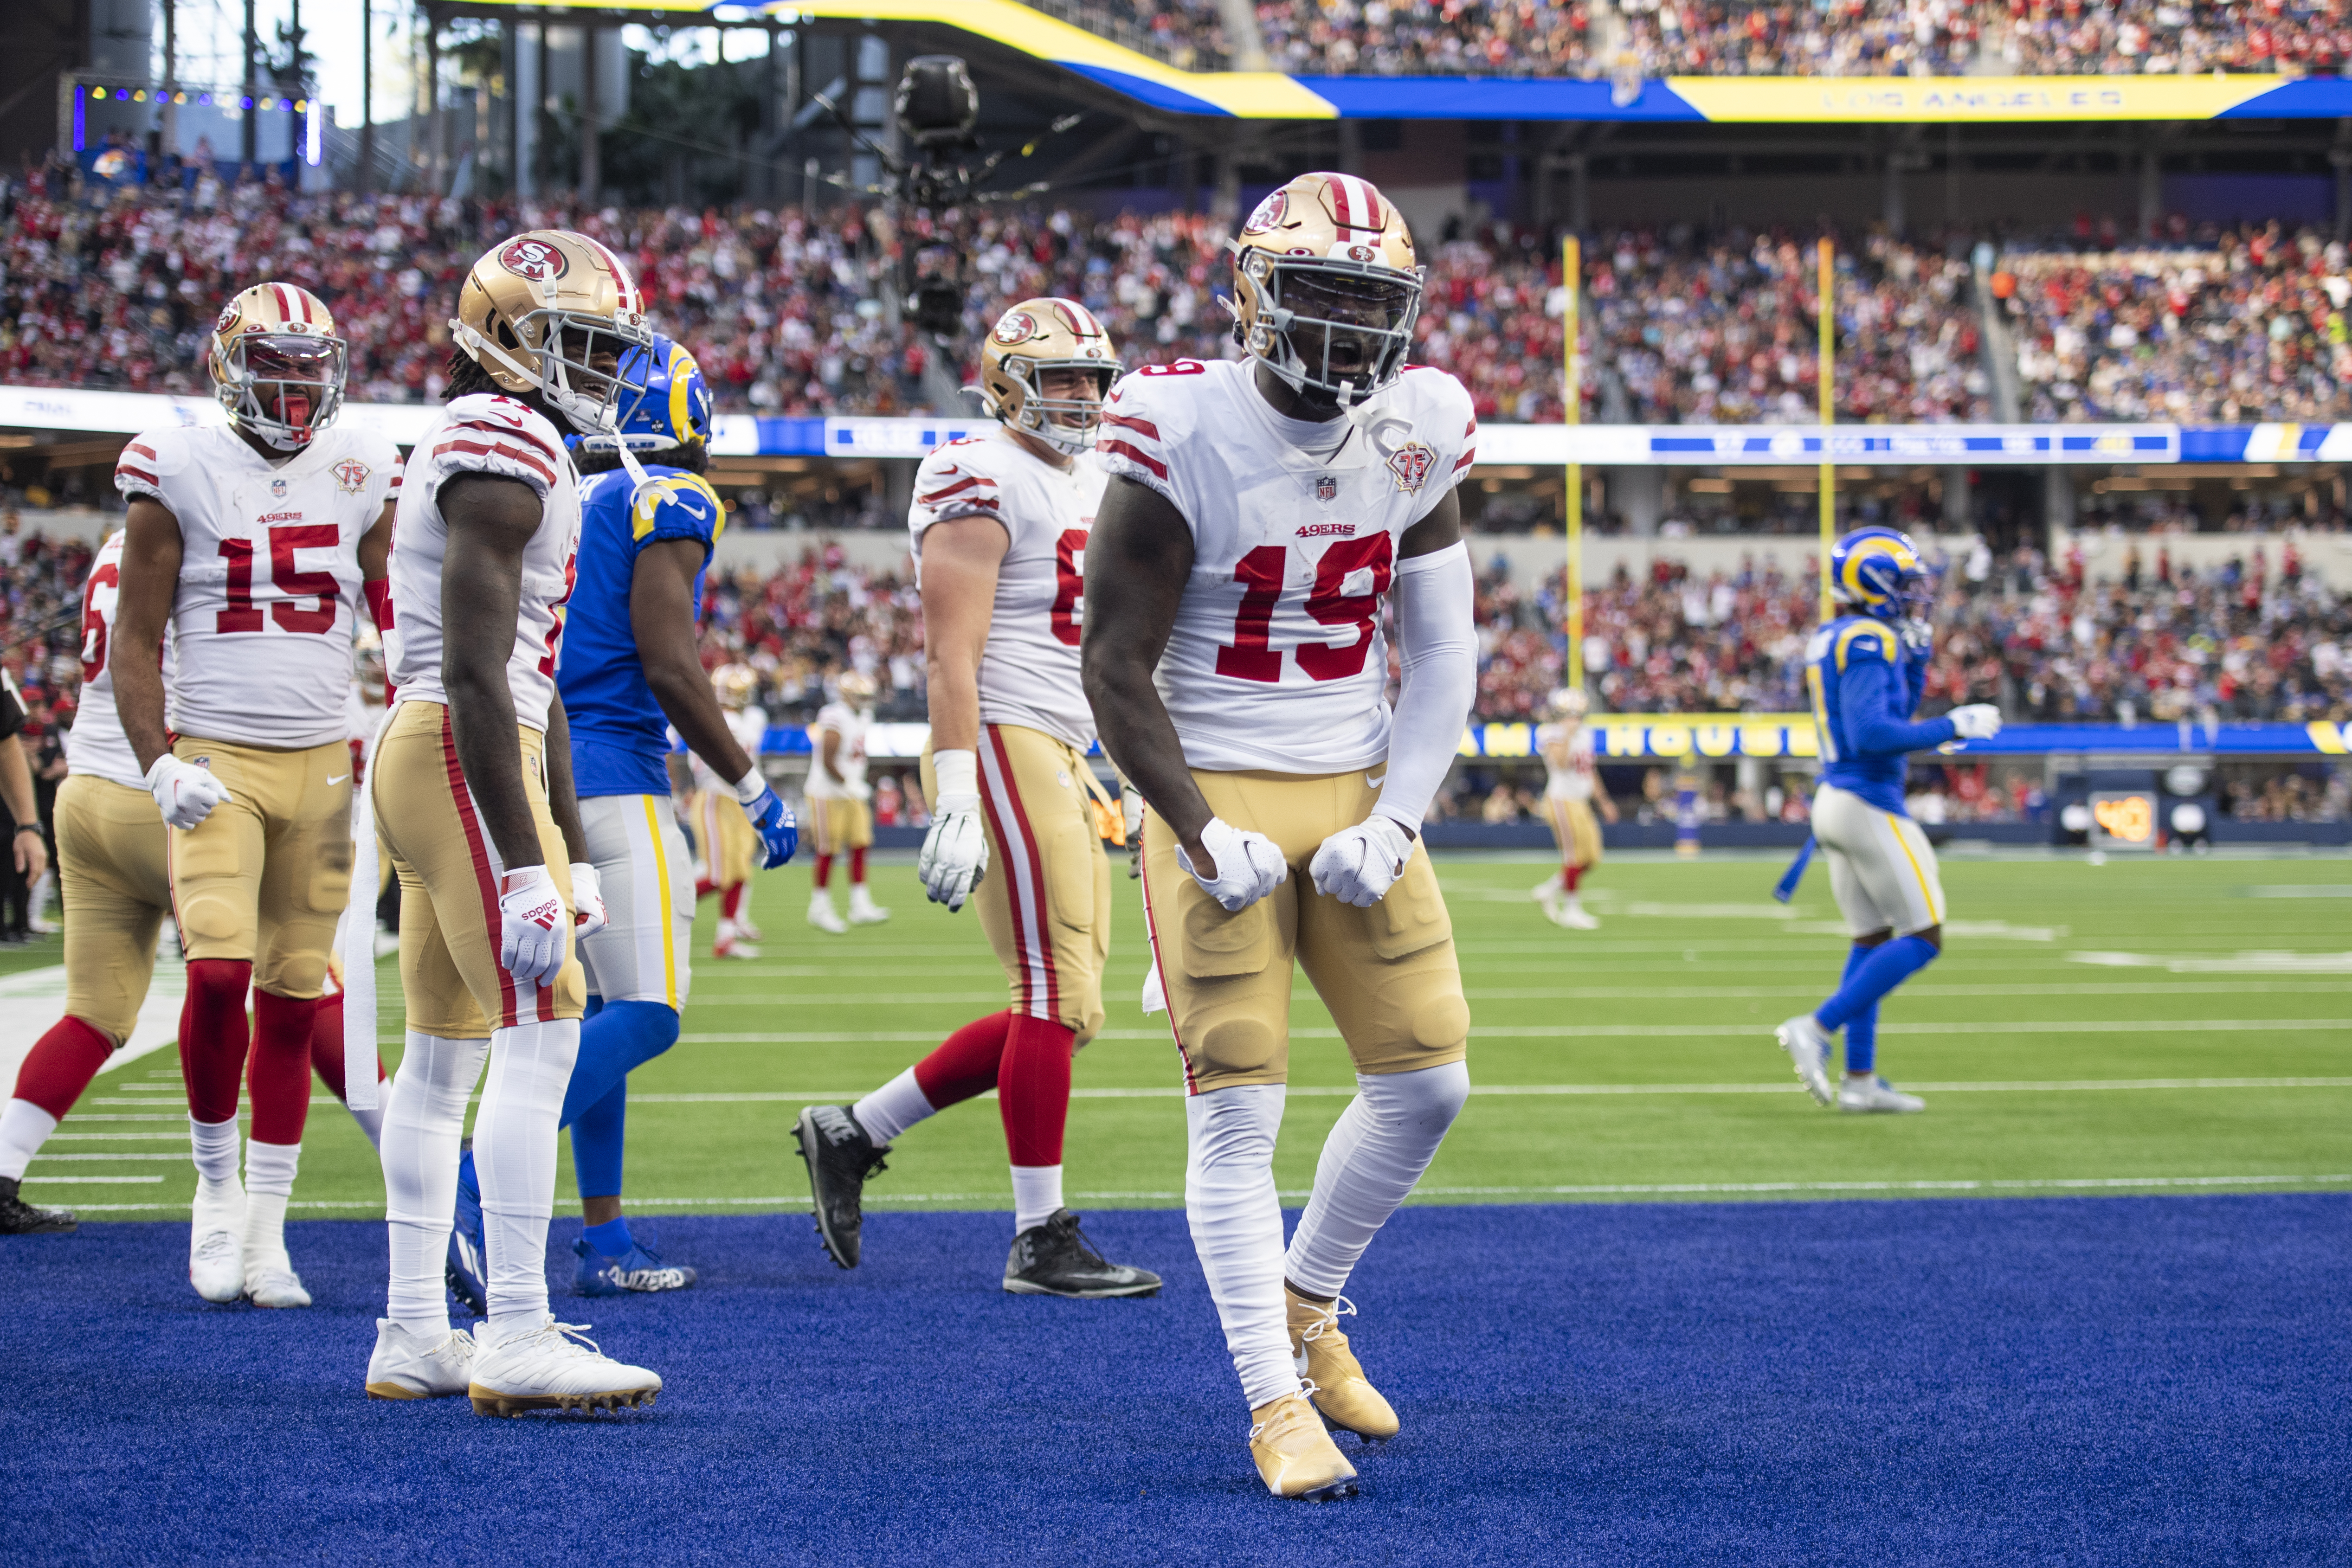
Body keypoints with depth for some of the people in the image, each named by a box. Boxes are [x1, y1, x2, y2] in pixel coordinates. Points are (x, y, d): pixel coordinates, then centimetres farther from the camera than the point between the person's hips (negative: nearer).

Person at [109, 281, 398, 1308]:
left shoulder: (361, 476, 7)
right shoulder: (178, 474, -2)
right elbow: (137, 642, 0)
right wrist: (157, 766, -11)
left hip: (322, 763, 3)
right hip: (216, 760, -3)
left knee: (291, 1001, 4)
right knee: (218, 973, -18)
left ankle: (265, 1229, 12)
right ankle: (216, 1186, 5)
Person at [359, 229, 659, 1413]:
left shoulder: (511, 452, 20)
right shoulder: (503, 450, -14)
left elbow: (533, 683, 24)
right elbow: (476, 677, -21)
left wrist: (574, 857, 25)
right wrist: (523, 870, -23)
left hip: (424, 753, 11)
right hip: (461, 754, -11)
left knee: (445, 1046, 11)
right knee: (543, 1027, -12)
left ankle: (413, 1336, 15)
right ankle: (517, 1338, -14)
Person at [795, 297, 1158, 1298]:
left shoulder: (1093, 491, 19)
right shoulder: (984, 484, -10)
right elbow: (951, 652, -16)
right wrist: (955, 804, -23)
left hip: (1062, 760, 10)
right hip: (1002, 748, -10)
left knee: (1058, 1010, 8)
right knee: (1058, 999, -9)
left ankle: (853, 1136, 17)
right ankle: (1042, 1242, -4)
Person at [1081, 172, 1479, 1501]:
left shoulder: (1418, 437, 1)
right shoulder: (1187, 437, -14)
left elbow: (1444, 657, 6)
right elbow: (1116, 666, -11)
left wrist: (1393, 823, -5)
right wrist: (1205, 839, -16)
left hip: (1357, 792, 5)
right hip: (1219, 794, -5)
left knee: (1427, 1079, 3)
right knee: (1239, 1109, -7)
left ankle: (1308, 1303, 26)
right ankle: (1276, 1403, 2)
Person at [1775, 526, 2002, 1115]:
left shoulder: (1830, 641, 14)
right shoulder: (1870, 644, -16)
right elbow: (1871, 734, -25)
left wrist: (1915, 653, 15)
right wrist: (1952, 728, -20)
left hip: (1836, 799, 10)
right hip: (1869, 804, -10)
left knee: (1871, 942, 13)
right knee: (1923, 939, -4)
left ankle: (1860, 1081, 12)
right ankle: (1817, 1028, -8)